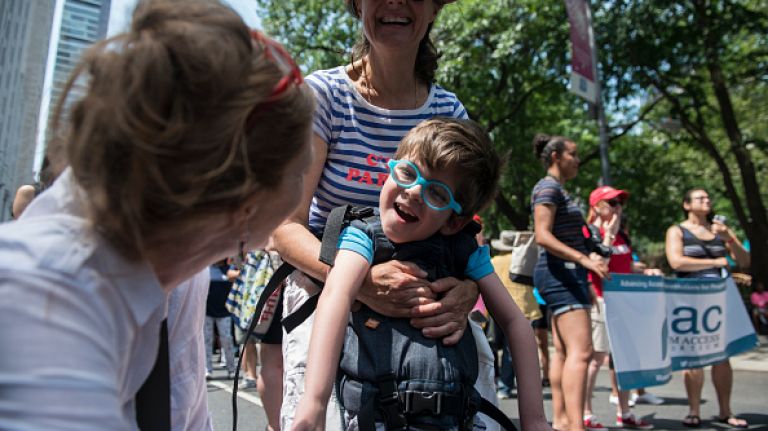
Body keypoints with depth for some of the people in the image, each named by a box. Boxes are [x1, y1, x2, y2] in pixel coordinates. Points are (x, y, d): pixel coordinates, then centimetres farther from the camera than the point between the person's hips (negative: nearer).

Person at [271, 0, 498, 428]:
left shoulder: (450, 111, 2)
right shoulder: (323, 93, -8)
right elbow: (286, 226, -13)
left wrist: (468, 289, -22)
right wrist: (361, 279, -31)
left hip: (428, 303, 3)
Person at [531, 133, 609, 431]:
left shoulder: (557, 189, 21)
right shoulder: (548, 187, -10)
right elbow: (543, 236, -21)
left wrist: (588, 258, 22)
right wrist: (584, 259, -26)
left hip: (565, 273, 11)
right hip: (561, 272, -11)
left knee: (563, 351, 10)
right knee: (581, 350, -18)